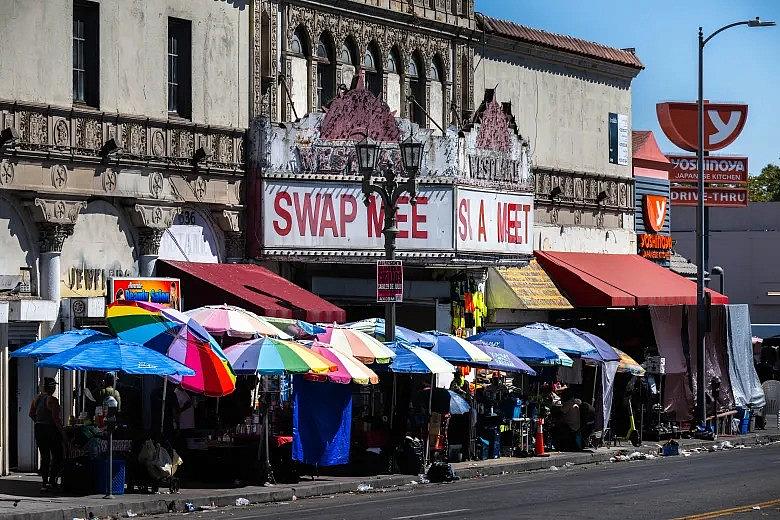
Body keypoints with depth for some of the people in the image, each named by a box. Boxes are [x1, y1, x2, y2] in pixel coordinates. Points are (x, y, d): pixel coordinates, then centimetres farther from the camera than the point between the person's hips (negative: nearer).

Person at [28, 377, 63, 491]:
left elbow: (31, 414, 13)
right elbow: (56, 418, -19)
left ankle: (45, 482, 12)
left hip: (39, 429, 7)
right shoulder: (52, 400, -16)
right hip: (51, 429, -7)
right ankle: (52, 480, -7)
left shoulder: (37, 398, 6)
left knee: (44, 456, 13)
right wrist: (61, 429, -10)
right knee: (57, 456, 3)